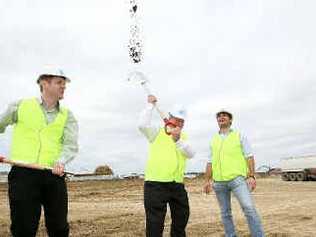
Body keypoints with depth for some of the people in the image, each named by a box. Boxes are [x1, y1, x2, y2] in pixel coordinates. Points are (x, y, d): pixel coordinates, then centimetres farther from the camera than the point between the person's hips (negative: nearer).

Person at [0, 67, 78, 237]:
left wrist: (61, 162, -22)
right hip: (23, 173, -1)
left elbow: (71, 145, -2)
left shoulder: (67, 116, 10)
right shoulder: (20, 106, 8)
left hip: (54, 175, 2)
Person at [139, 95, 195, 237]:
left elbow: (191, 154, -5)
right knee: (155, 224, -1)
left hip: (177, 184, 5)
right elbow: (143, 125, -19)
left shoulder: (183, 137, 14)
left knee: (181, 218, 18)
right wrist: (151, 105, -9)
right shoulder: (157, 133, 1)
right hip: (155, 184, -5)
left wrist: (177, 140, -21)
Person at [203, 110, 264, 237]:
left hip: (237, 178, -3)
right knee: (225, 213, 7)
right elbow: (210, 162, 18)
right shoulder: (213, 140, 16)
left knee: (249, 208, -17)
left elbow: (249, 156, 2)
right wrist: (207, 180, 11)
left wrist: (251, 176, -9)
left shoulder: (239, 136, 8)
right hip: (219, 182, 4)